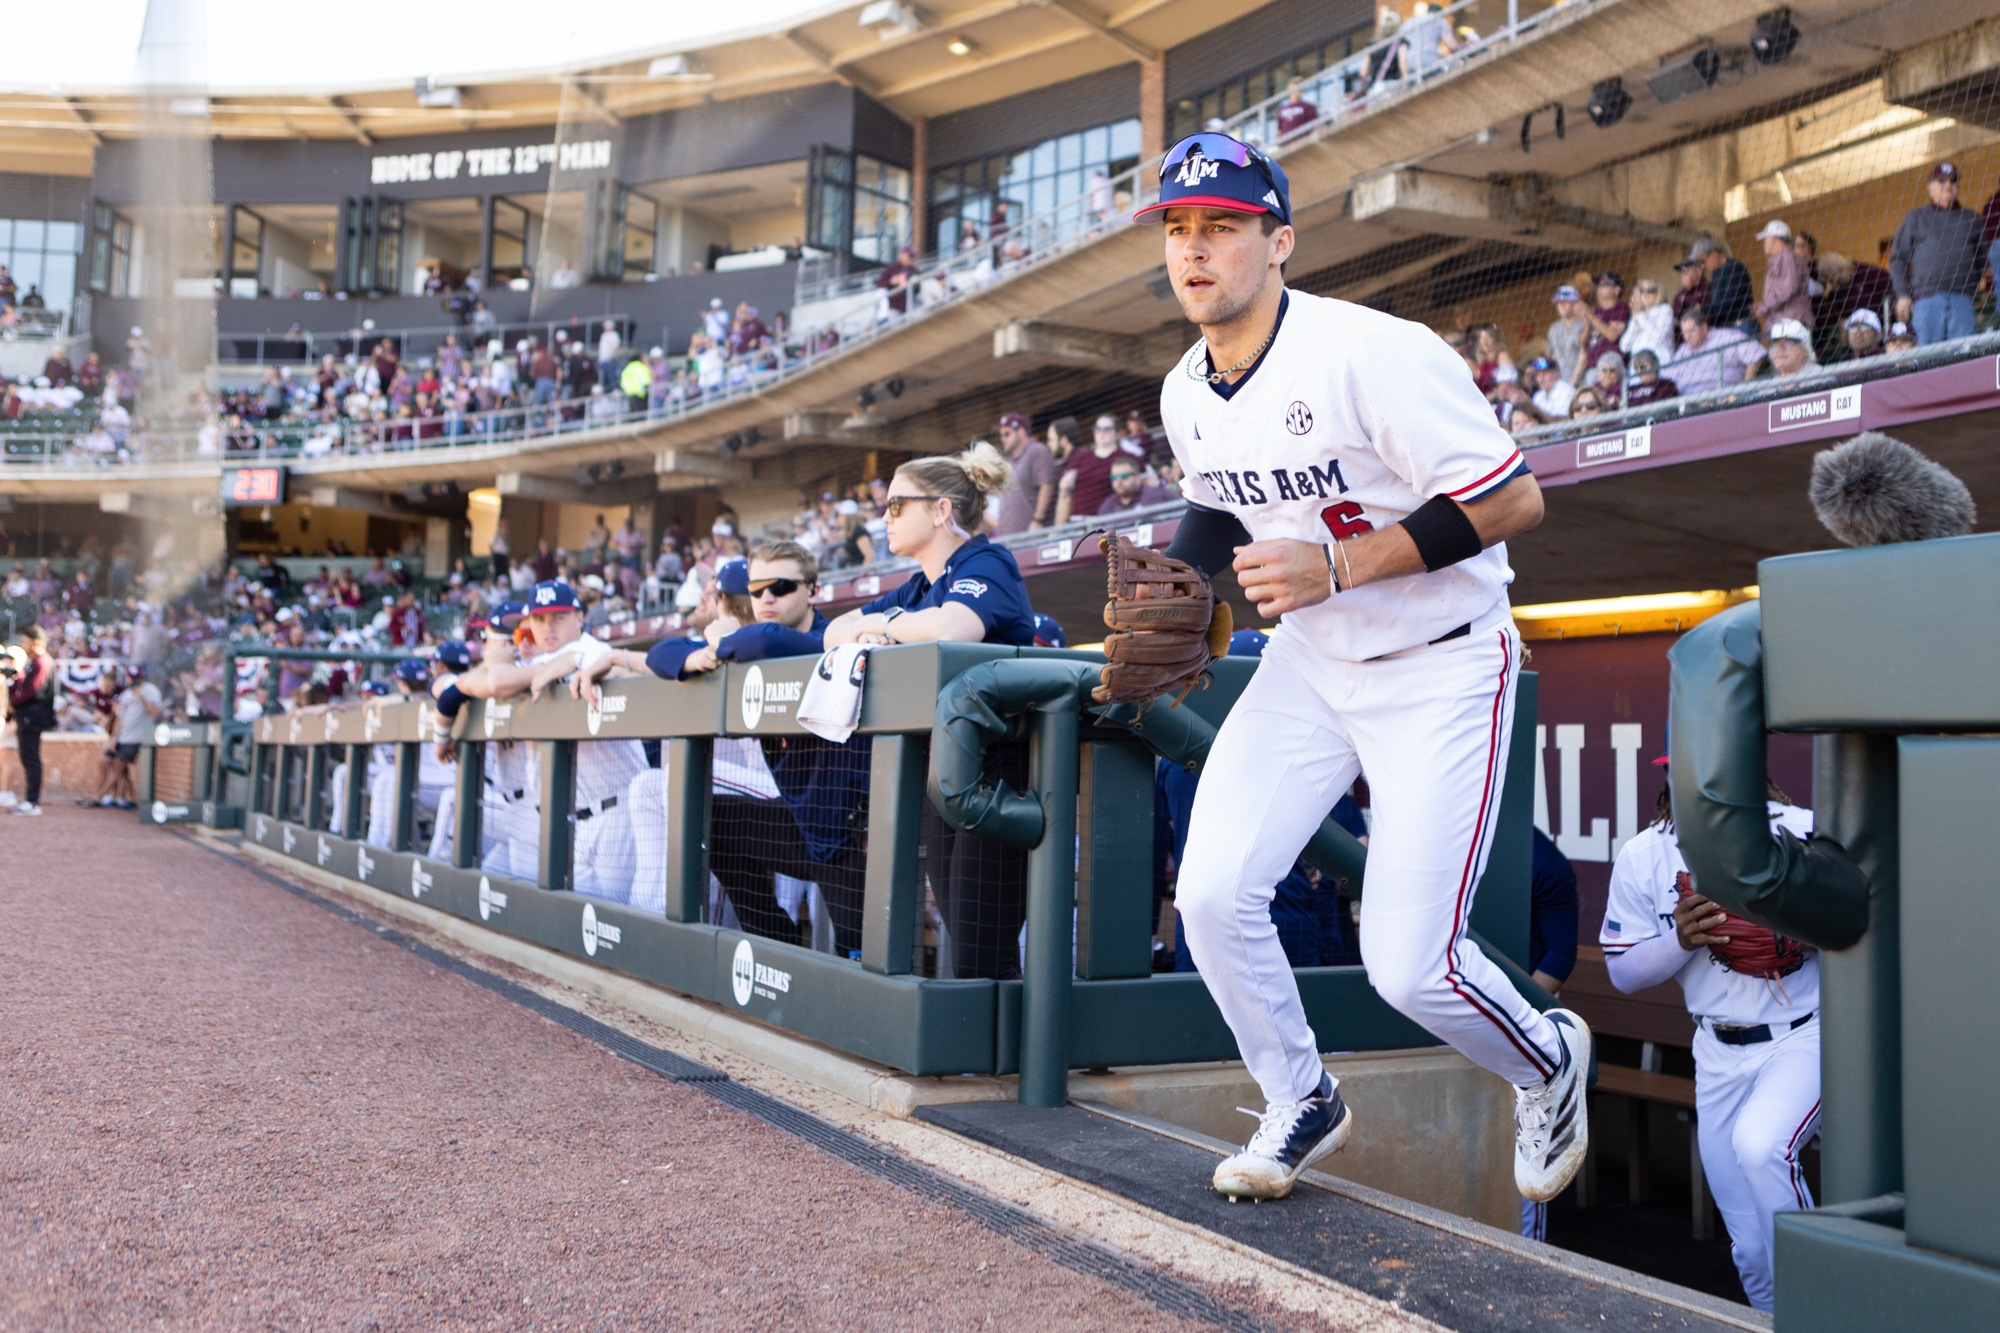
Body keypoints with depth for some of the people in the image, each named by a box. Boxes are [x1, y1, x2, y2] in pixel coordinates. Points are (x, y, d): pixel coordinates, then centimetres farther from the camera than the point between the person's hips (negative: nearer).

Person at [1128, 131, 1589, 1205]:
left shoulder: (1374, 354, -22)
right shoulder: (1185, 395, 1)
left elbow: (1514, 501, -22)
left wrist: (1341, 564, -28)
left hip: (1441, 670, -6)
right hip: (1307, 665, 7)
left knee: (1409, 966, -9)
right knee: (1211, 894, -5)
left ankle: (1547, 1063, 27)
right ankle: (1300, 1105, 22)